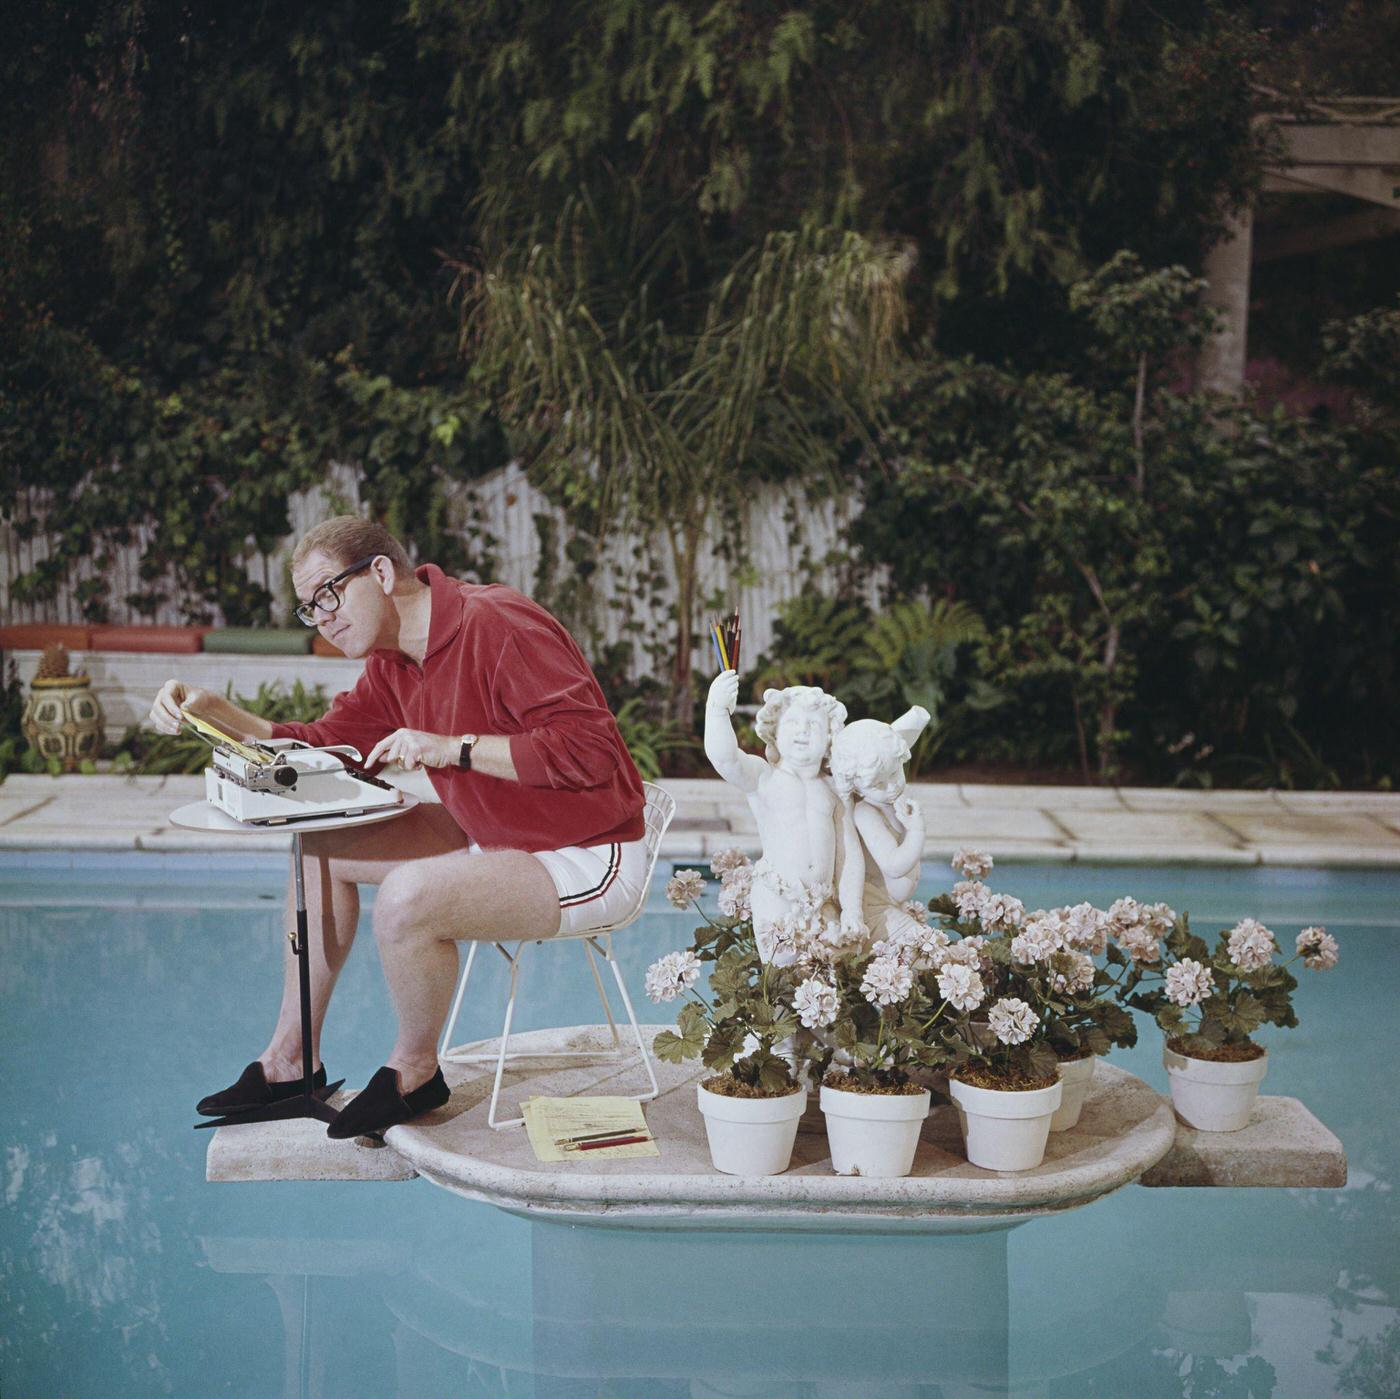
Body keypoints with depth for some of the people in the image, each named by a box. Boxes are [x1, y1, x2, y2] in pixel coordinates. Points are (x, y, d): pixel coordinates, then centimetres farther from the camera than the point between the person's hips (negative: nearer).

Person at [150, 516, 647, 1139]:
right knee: (321, 843, 10)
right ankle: (289, 1062, 17)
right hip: (497, 836, 10)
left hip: (589, 862, -10)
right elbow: (320, 745, 9)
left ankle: (414, 1072, -1)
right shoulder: (394, 659, 5)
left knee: (406, 897, -30)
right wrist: (212, 712, -3)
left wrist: (454, 748, -28)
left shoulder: (497, 626, -24)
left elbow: (590, 750, -29)